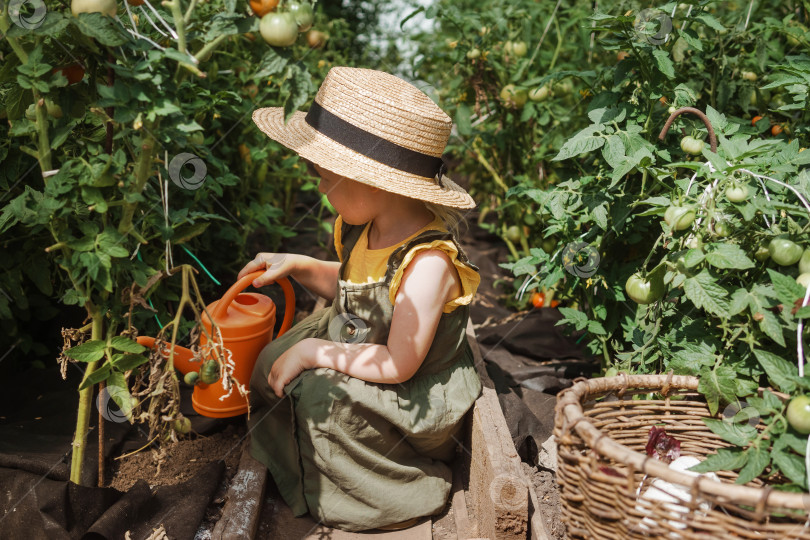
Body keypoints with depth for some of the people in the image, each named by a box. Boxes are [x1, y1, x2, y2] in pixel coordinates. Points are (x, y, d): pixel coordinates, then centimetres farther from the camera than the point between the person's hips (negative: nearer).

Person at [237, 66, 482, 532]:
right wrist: (296, 266, 2)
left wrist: (316, 352, -22)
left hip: (414, 398, -8)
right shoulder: (368, 228, -5)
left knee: (320, 395, -27)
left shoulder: (427, 262, -32)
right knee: (270, 366, -1)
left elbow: (398, 365, -29)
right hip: (354, 349, 9)